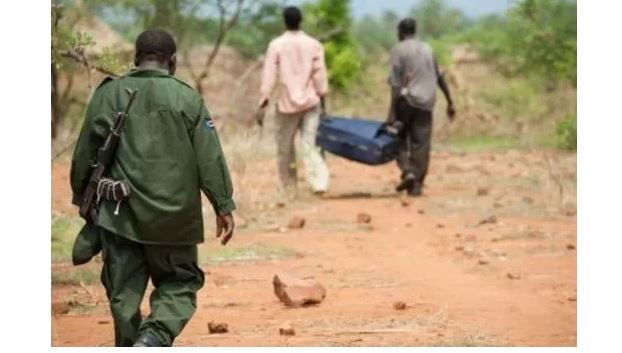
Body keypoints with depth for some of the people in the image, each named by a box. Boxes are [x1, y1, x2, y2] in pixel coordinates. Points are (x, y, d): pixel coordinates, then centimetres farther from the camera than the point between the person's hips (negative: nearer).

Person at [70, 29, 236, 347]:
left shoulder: (108, 94, 2)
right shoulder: (187, 98, -2)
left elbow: (85, 154, 6)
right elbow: (210, 158, -4)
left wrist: (83, 200, 19)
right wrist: (224, 206, 1)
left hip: (120, 213, 1)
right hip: (174, 214, -1)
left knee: (124, 291, 10)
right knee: (179, 283, 11)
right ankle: (154, 337, -13)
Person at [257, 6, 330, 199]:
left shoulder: (276, 45, -4)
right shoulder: (313, 44, 3)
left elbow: (269, 75, -6)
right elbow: (320, 75, 3)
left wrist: (263, 103, -4)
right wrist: (322, 98, 12)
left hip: (288, 103, -2)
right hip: (310, 102, 2)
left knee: (285, 148, 10)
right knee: (309, 144, 1)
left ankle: (290, 190, 11)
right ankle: (319, 182, -20)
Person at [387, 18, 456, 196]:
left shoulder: (398, 50, -3)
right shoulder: (427, 49, 13)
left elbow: (396, 84, -11)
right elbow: (440, 78, 15)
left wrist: (392, 113, -13)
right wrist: (450, 102, 22)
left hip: (406, 100, -4)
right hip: (426, 102, 4)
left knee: (400, 138, 11)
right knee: (421, 143, 5)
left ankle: (407, 171, -10)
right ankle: (417, 184, 3)